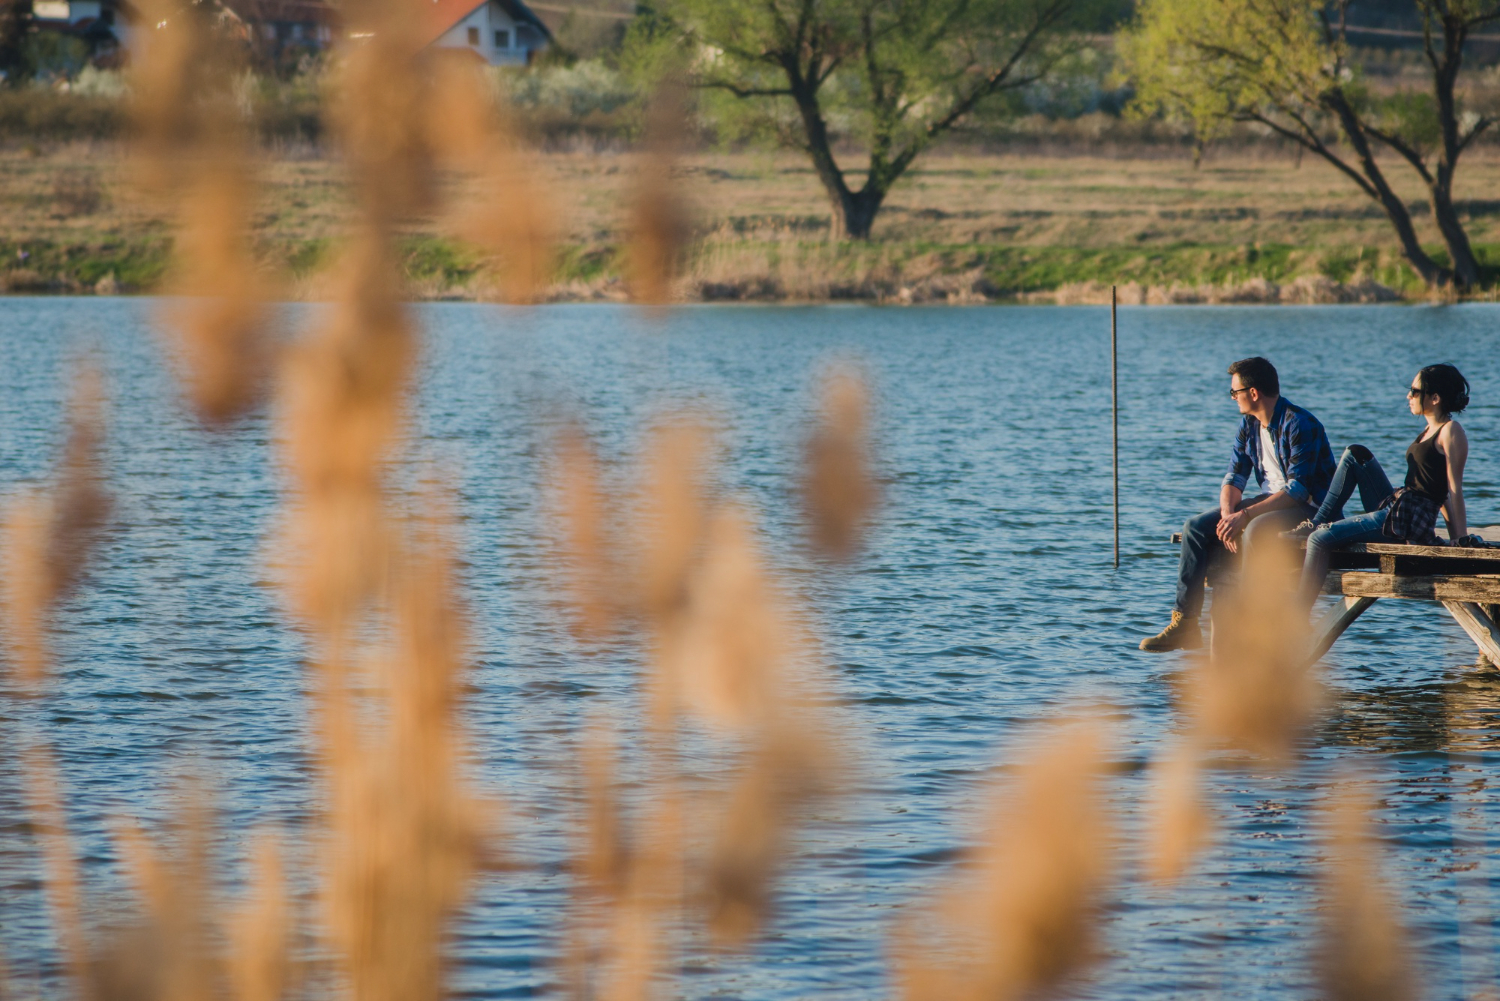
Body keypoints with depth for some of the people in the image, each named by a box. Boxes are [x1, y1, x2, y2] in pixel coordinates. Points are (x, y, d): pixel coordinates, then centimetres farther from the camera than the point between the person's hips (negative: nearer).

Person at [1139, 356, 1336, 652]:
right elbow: (1234, 478, 5)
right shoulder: (1249, 424, 6)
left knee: (1256, 530, -37)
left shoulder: (1300, 425, -20)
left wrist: (1244, 515, -31)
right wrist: (1228, 514, -17)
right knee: (1196, 527, -6)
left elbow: (1297, 489, -27)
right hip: (1269, 501, 8)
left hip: (1310, 508, -8)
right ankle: (1184, 623, -8)